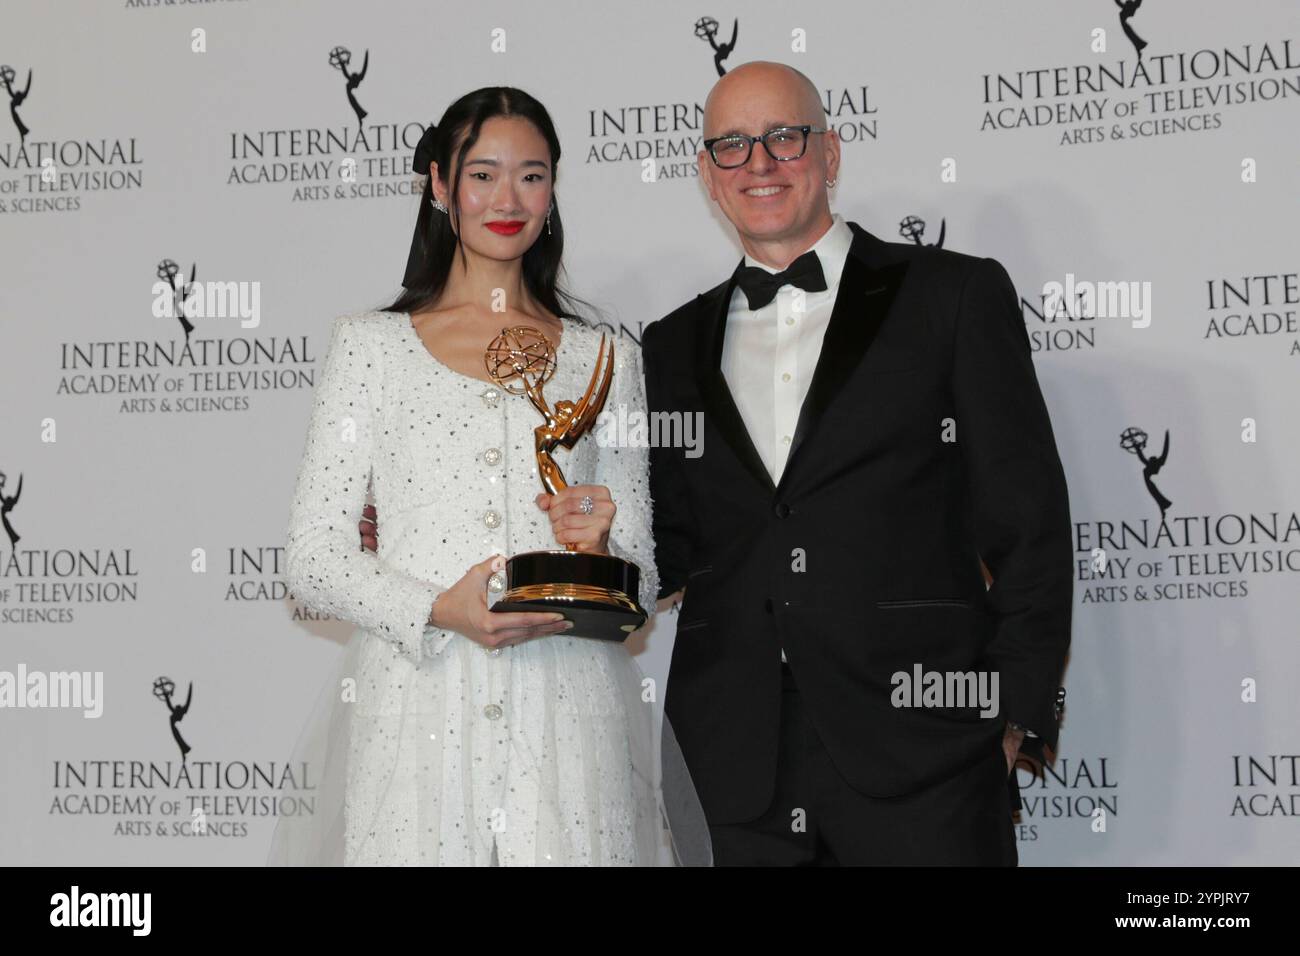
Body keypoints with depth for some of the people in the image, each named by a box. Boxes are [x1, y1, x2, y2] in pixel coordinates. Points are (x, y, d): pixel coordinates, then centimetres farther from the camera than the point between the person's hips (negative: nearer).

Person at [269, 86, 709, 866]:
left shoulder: (605, 360, 12)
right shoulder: (372, 345, 6)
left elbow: (642, 582, 14)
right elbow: (311, 559, 2)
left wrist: (597, 553, -9)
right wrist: (438, 611, -14)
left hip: (567, 717, 1)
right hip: (415, 709, -1)